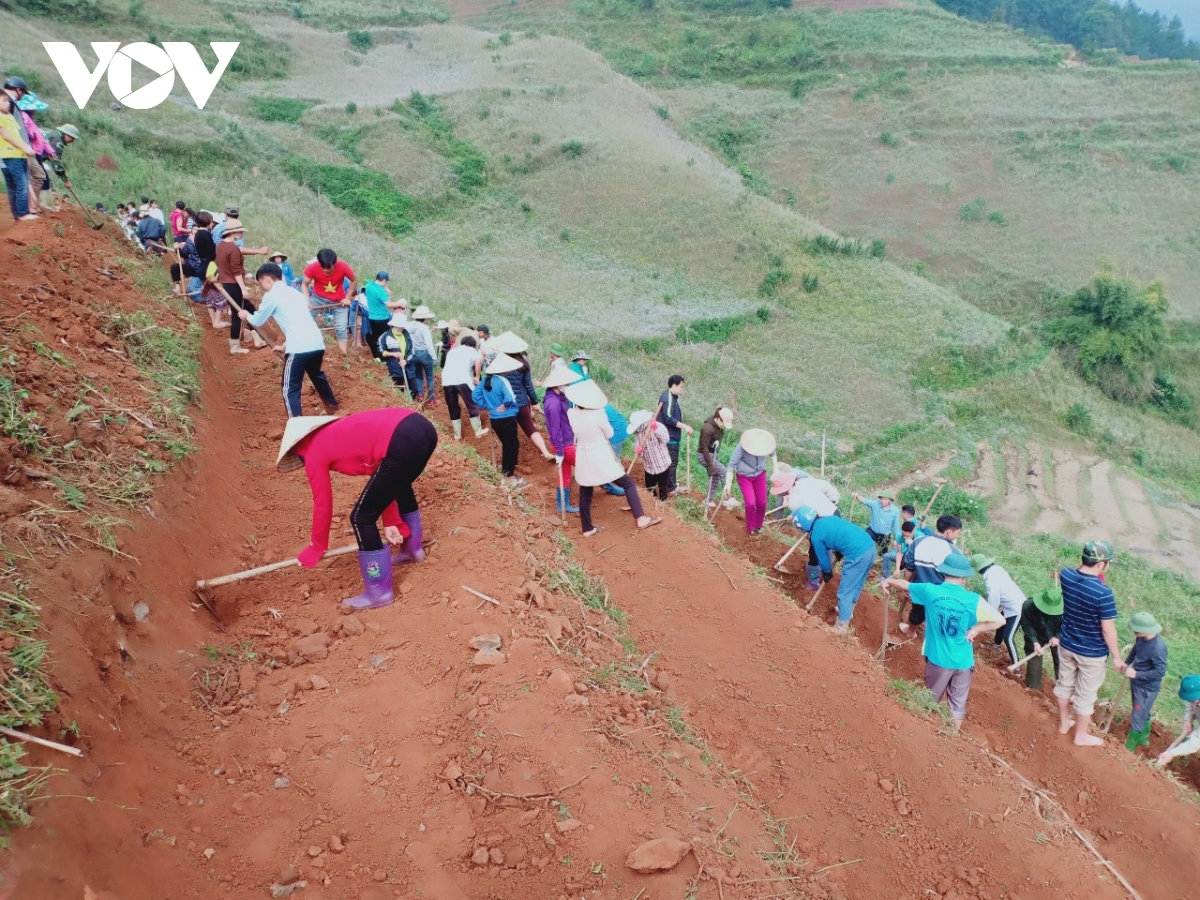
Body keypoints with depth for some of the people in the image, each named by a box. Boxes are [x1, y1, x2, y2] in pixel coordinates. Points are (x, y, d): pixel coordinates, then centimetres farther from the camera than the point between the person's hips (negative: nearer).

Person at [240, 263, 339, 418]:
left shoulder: (271, 296, 1)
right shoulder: (294, 292, 22)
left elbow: (258, 322, 14)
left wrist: (247, 316, 35)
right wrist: (286, 345, 35)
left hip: (299, 348, -8)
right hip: (317, 344, 8)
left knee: (290, 389, 0)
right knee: (317, 375, 33)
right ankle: (332, 406, 52)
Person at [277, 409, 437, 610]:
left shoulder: (313, 453, 11)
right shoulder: (337, 436, 32)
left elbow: (322, 505, 17)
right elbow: (381, 475, 30)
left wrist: (315, 549, 31)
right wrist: (391, 522, 29)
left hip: (402, 442, -9)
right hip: (422, 427, 9)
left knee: (362, 518, 8)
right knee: (399, 486, 39)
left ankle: (379, 592, 20)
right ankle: (412, 549, 59)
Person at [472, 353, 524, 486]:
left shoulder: (485, 380, 3)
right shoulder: (502, 381, -20)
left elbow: (475, 395, 9)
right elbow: (510, 398, -33)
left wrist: (486, 406, 9)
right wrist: (505, 405, -13)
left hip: (494, 419, 8)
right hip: (507, 419, -8)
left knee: (506, 443, 24)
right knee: (512, 445, 3)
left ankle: (505, 469, 36)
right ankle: (510, 476, 5)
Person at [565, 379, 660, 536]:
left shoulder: (571, 414, -10)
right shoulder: (598, 414, -22)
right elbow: (609, 434, -5)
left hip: (583, 459, 5)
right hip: (601, 458, -5)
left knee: (585, 494, 16)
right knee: (628, 484, 7)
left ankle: (587, 529, 24)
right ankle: (640, 518, 2)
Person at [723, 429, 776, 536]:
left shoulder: (765, 443, -22)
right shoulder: (742, 446, -32)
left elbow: (772, 452, 4)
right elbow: (732, 464, -24)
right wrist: (728, 484, -26)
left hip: (760, 475, 3)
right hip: (744, 476, -3)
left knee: (762, 503, 6)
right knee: (751, 503, -11)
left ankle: (758, 527, 33)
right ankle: (751, 529, 14)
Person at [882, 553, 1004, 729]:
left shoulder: (930, 591, -12)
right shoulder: (973, 600, -15)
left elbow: (905, 584, 6)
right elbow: (1000, 621, -13)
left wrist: (889, 581, 25)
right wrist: (975, 629, -3)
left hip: (938, 658, 1)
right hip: (963, 661, -1)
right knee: (958, 702, 17)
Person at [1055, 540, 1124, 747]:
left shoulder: (1066, 575, -14)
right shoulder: (1103, 592, -31)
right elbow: (1108, 629, -22)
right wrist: (1117, 656, -9)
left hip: (1066, 644, 6)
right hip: (1091, 652, -6)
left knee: (1064, 684, 24)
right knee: (1085, 694, 14)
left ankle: (1064, 723, 45)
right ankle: (1081, 736, 33)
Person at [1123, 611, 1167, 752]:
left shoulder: (1158, 648, -33)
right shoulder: (1142, 638, -9)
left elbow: (1161, 671, -28)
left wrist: (1136, 674, -28)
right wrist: (1127, 662, 3)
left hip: (1147, 688, -8)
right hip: (1137, 683, 8)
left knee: (1137, 718, 5)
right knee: (1143, 713, 27)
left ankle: (1128, 748, 19)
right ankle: (1144, 738, 47)